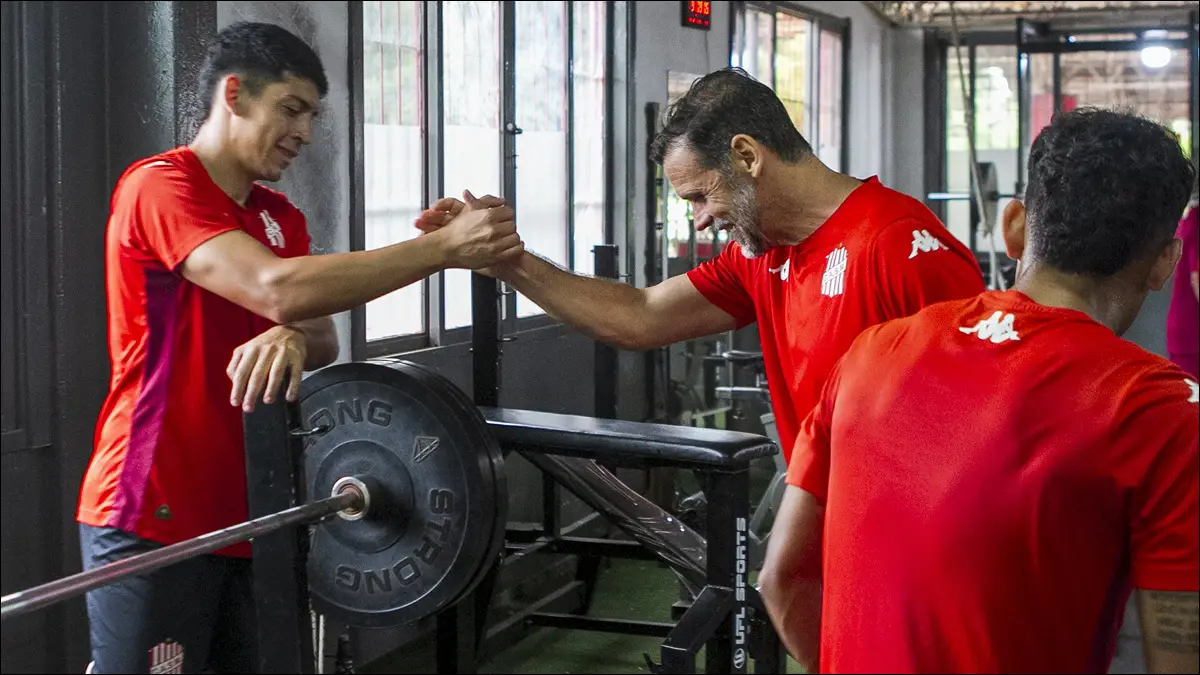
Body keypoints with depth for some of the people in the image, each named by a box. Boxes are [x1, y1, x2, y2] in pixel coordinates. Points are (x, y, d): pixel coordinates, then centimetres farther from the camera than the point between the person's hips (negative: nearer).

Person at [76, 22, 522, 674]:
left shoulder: (280, 218, 13)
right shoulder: (159, 186, -12)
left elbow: (322, 340, 3)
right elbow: (281, 290, -26)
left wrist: (293, 338, -22)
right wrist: (445, 246, -24)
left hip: (242, 510, 7)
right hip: (153, 514, -7)